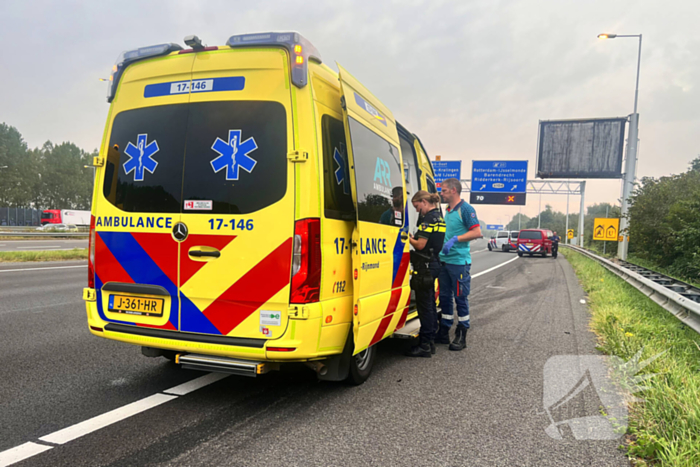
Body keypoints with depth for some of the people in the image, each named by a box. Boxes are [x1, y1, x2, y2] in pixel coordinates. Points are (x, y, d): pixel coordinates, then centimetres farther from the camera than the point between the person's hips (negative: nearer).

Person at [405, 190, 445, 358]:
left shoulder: (429, 218, -16)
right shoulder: (439, 217, 15)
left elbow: (420, 245, -20)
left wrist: (408, 238, -3)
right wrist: (413, 237, 11)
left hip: (425, 265, -10)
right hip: (434, 263, 10)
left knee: (424, 305, -5)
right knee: (430, 303, 15)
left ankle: (425, 345, 1)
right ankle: (430, 341, 24)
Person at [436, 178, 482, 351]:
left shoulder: (465, 209, -9)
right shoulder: (447, 210, 16)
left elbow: (477, 232, -16)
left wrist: (455, 239, -22)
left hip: (459, 261, -8)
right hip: (444, 260, 8)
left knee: (460, 298, 0)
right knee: (444, 297, 12)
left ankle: (461, 336, 9)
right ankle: (444, 333, 21)